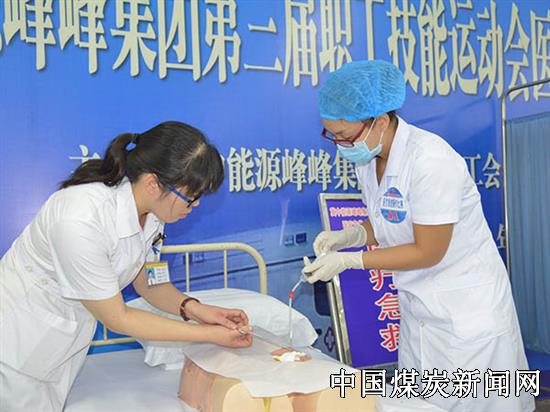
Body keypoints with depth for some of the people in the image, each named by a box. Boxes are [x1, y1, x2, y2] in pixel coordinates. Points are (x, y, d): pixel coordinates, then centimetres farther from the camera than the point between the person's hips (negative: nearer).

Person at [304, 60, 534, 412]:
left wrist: (348, 260, -20)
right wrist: (348, 236, -8)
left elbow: (427, 252, -21)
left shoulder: (430, 160, -26)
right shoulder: (367, 158, -2)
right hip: (418, 306, 8)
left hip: (466, 309, -7)